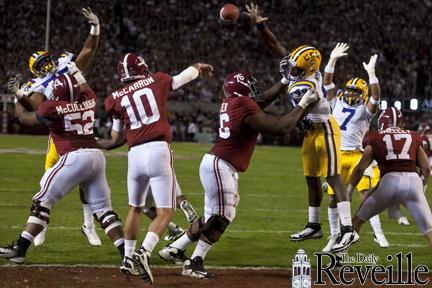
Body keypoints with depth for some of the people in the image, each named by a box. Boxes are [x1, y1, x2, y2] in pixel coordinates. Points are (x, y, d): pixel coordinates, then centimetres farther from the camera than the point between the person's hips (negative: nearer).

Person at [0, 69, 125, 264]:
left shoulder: (52, 108, -3)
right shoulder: (88, 101, 12)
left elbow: (24, 118, 15)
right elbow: (85, 89, 39)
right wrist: (74, 71, 52)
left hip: (75, 157, -6)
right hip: (96, 155, 6)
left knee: (42, 201, -1)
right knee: (102, 208, 10)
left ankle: (20, 248, -6)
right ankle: (126, 250, 2)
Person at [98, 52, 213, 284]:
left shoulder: (117, 98, 10)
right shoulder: (157, 81, 8)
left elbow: (116, 140, 17)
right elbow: (189, 74, 27)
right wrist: (201, 67, 48)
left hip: (135, 154, 3)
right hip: (158, 151, -3)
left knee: (135, 208, 23)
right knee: (165, 212, -1)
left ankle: (128, 259, 27)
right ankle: (143, 253, -22)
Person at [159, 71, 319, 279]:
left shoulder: (229, 102, 12)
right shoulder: (246, 107, -15)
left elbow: (261, 100, 29)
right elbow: (280, 127, -16)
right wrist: (303, 104, -6)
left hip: (218, 165, 10)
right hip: (220, 166, -10)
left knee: (213, 217, 16)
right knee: (221, 217, -6)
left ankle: (174, 249, 20)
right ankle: (195, 262, -5)